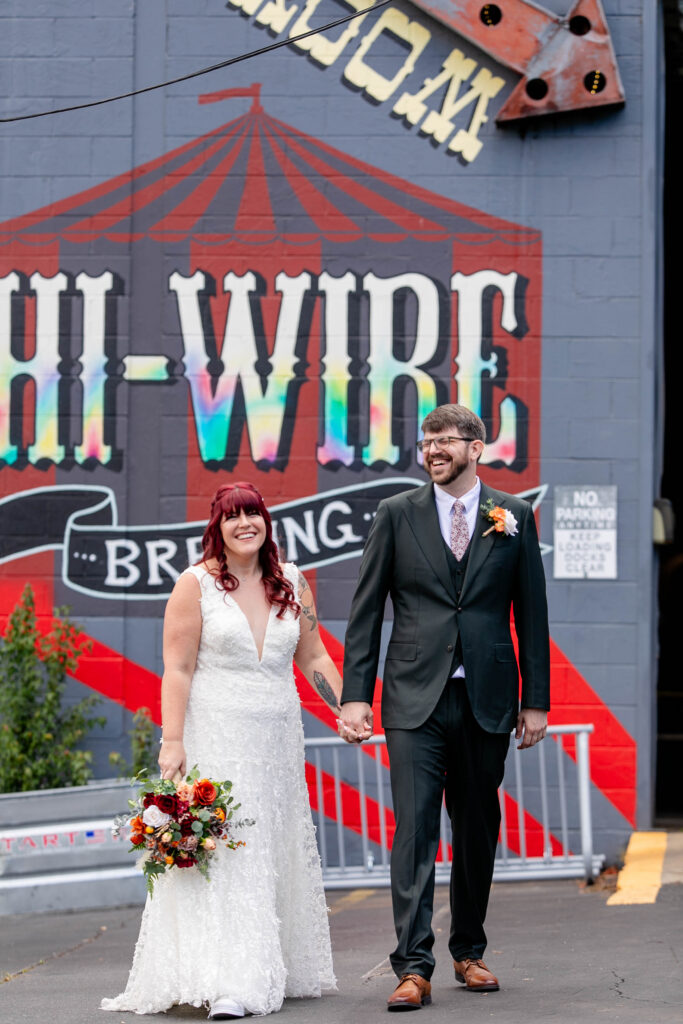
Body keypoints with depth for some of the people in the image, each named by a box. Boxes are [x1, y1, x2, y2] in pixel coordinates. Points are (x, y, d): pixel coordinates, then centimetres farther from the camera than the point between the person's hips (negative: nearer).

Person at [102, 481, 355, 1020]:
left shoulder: (291, 583, 9)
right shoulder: (196, 584, -4)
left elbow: (314, 658, 15)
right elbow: (177, 669, -7)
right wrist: (172, 742, -13)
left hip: (278, 739, 5)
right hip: (216, 738, -5)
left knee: (278, 851, 8)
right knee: (222, 857, -11)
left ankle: (276, 970, 17)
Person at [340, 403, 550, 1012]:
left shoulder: (514, 516, 6)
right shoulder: (397, 516, 4)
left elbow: (531, 614, 8)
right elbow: (366, 612, 4)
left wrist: (536, 699, 4)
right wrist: (355, 694, -3)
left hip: (487, 700, 2)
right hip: (415, 699, -2)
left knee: (478, 831, 10)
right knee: (415, 829, -9)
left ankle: (469, 951, 25)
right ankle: (414, 968, -12)